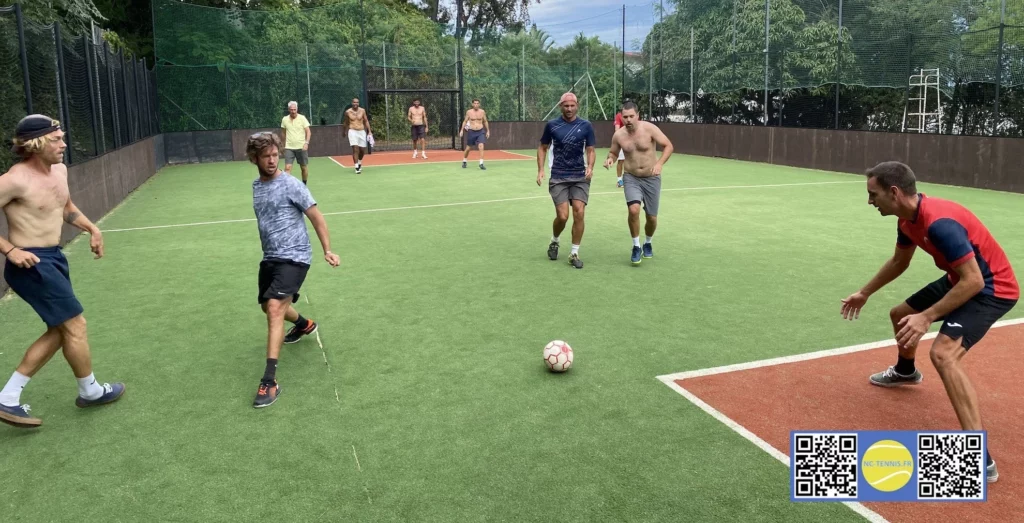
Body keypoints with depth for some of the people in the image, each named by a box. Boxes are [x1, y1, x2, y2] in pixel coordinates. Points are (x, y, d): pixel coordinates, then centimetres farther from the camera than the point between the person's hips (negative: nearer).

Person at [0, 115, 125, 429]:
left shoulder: (59, 170, 5)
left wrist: (92, 229, 13)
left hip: (54, 258, 9)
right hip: (31, 263, -9)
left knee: (60, 331, 13)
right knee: (75, 324, 0)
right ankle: (90, 391, 20)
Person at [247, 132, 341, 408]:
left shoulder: (291, 184, -11)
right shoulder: (256, 186, 9)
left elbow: (316, 217, -10)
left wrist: (327, 250, -19)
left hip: (294, 257, -8)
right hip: (270, 257, 8)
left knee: (275, 307, -22)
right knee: (269, 306, 22)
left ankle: (270, 380, -23)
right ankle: (304, 324, 55)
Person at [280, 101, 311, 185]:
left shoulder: (302, 118, -4)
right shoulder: (284, 119, 3)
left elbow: (308, 131, -5)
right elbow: (283, 133, 16)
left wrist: (306, 143, -17)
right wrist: (283, 145, 19)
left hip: (301, 147, -1)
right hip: (289, 148, 1)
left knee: (304, 167, 7)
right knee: (287, 167, -11)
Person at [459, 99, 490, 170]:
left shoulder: (482, 112, 0)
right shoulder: (469, 112, -2)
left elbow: (485, 122, 11)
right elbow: (465, 121, 9)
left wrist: (488, 131, 11)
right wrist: (462, 130, 1)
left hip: (480, 132, 0)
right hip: (471, 132, 0)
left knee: (481, 147, -18)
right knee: (468, 148, 11)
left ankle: (481, 164, -15)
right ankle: (464, 161, 33)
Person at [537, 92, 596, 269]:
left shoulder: (586, 126, 0)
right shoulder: (551, 125, -1)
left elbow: (590, 150, 6)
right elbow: (542, 148, 10)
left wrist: (590, 166, -14)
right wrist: (541, 170, -1)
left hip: (580, 177, 1)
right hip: (558, 178, -1)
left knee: (579, 213, -10)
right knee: (562, 216, -8)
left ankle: (574, 253, 4)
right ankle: (554, 241, 24)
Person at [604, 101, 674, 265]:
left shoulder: (649, 128, -15)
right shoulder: (618, 135, -6)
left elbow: (668, 146, -11)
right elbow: (613, 152, 12)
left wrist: (660, 163, -27)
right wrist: (609, 158, -12)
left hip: (652, 179, 0)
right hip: (631, 178, 1)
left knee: (652, 217, 7)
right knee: (634, 210, -24)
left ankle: (648, 244, 38)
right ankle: (636, 247, -4)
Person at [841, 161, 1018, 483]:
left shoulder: (939, 223, -33)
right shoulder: (908, 219, -2)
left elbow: (973, 281, -33)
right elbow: (899, 262, 17)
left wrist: (927, 318, -35)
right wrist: (864, 293, 23)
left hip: (991, 287, -10)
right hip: (960, 279, 10)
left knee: (943, 354, -29)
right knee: (900, 315, 25)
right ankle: (905, 372, 59)